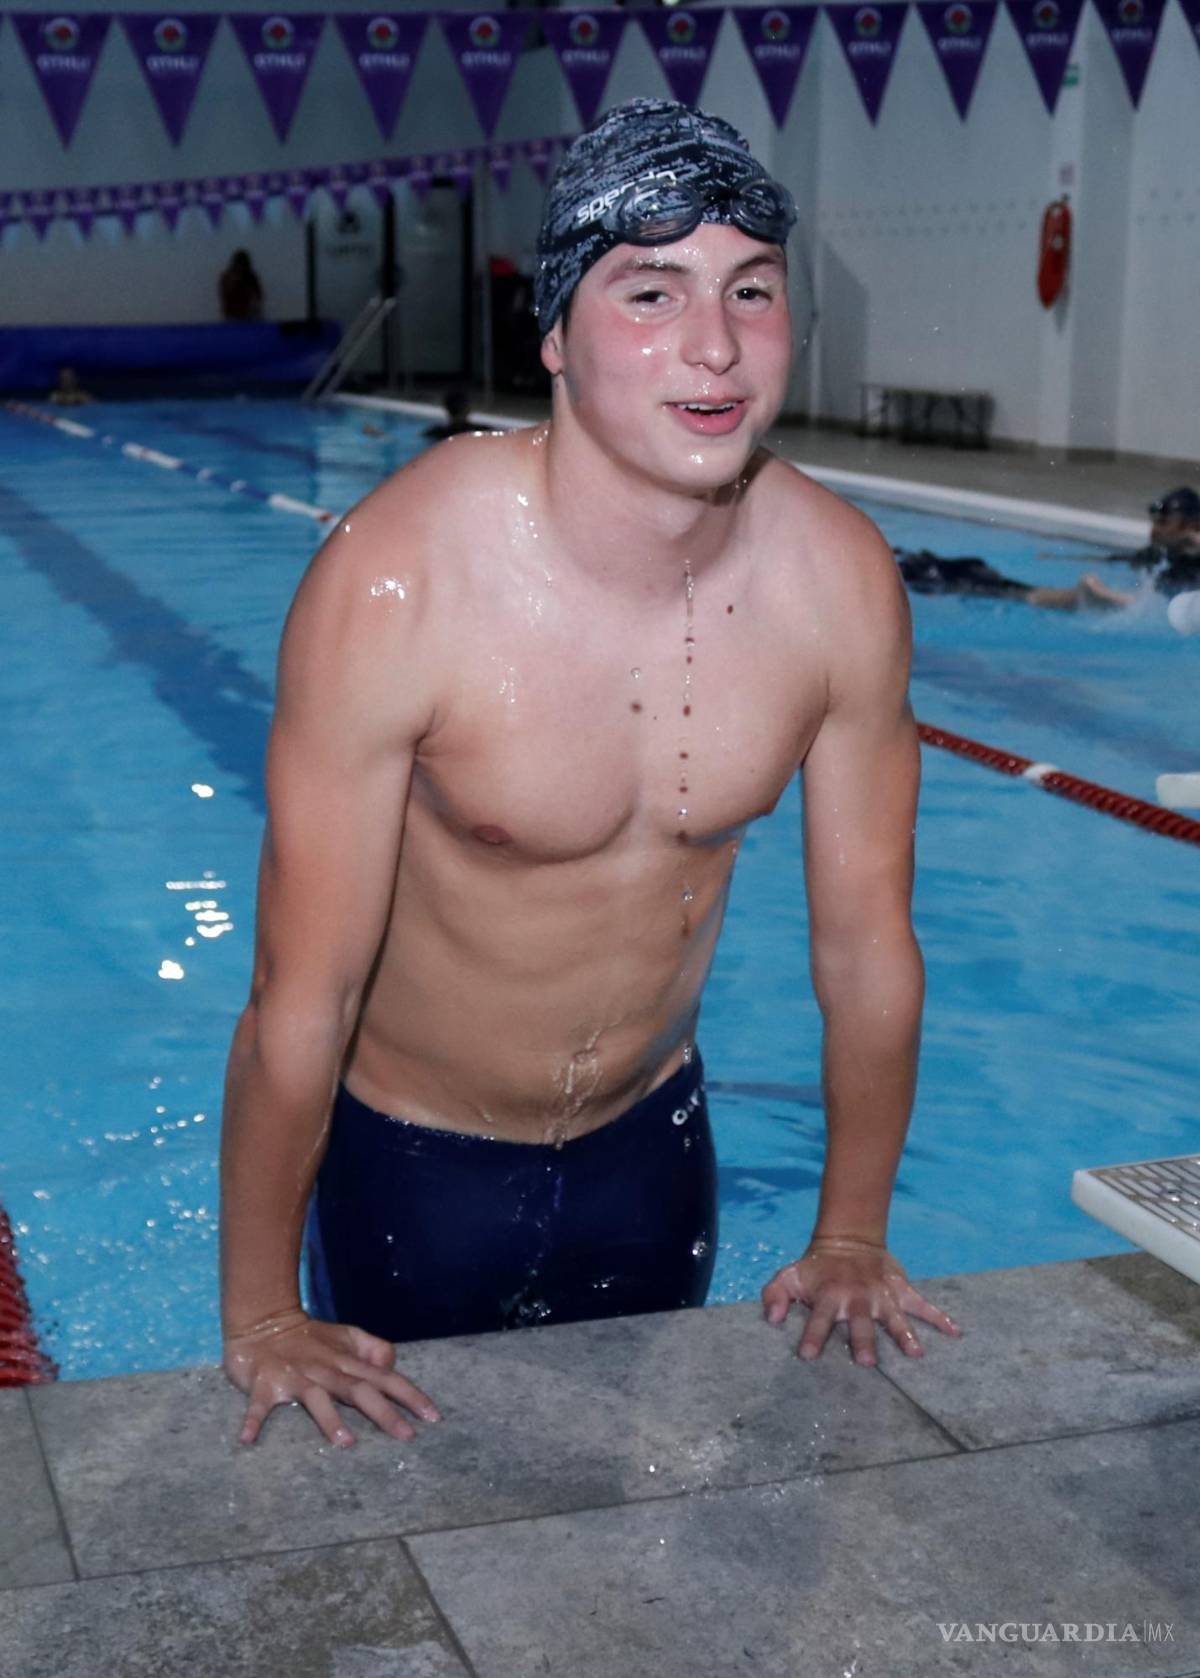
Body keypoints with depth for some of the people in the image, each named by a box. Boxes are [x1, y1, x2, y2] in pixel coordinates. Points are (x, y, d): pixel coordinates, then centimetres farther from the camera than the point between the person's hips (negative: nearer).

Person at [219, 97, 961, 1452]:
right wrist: (258, 1318, -14)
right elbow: (300, 1004, -23)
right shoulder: (397, 581, -29)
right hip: (415, 1165, -3)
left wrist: (851, 1238, 4)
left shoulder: (840, 579, -17)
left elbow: (869, 945, -5)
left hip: (653, 1138, 4)